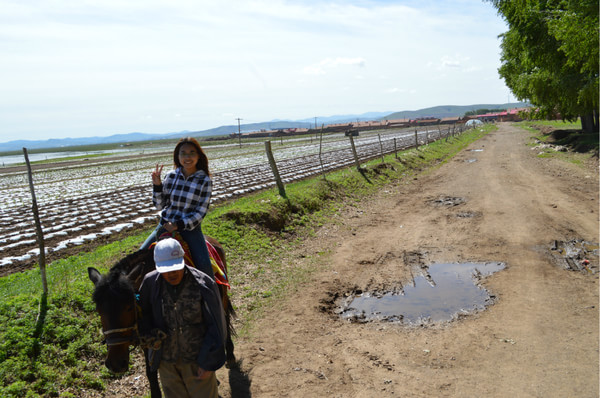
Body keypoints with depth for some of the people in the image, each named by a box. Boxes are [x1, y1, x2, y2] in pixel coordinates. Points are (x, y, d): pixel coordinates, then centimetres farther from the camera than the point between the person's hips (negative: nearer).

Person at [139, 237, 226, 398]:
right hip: (165, 360, 3)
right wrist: (148, 335, -15)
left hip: (197, 359, -3)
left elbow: (216, 326, -15)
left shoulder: (203, 284, -21)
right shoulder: (150, 283, -12)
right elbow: (143, 313, 5)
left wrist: (208, 362, -14)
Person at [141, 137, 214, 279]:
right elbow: (159, 205, 7)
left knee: (204, 266, -20)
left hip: (190, 227, -3)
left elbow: (201, 212, -9)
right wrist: (157, 185, -9)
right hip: (165, 225, 4)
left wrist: (178, 225, -19)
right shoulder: (171, 176, 2)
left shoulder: (205, 181, -7)